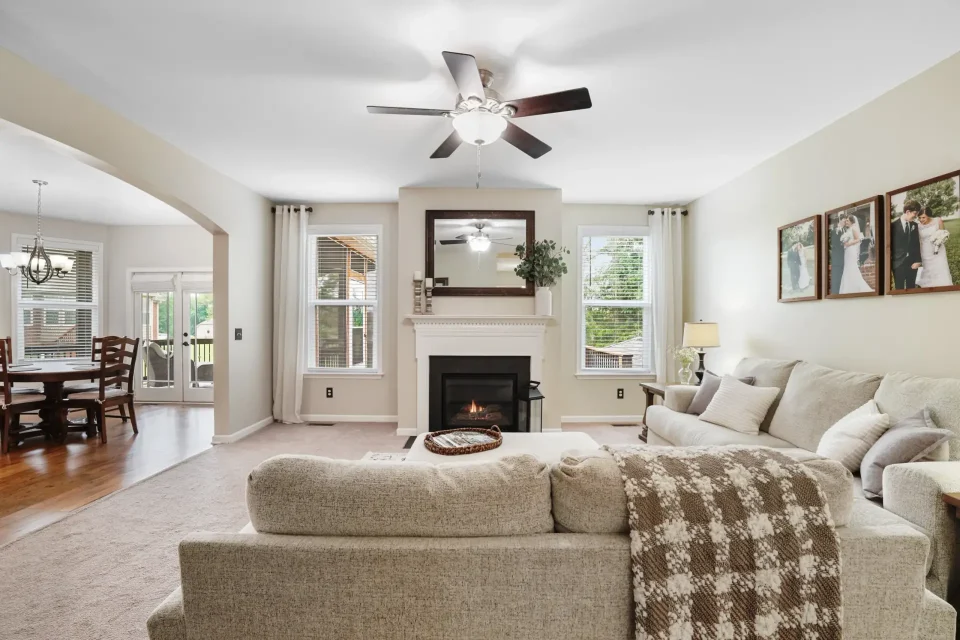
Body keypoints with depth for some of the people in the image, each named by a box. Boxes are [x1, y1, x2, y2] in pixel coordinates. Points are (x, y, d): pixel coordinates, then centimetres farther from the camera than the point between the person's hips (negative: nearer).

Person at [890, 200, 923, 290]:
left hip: (912, 263, 4)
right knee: (899, 289, 2)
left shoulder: (914, 225, 10)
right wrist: (890, 262, -6)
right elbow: (890, 245, -4)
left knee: (911, 288, 9)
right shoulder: (893, 225, -6)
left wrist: (917, 261, 0)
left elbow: (916, 244, 9)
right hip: (898, 263, -4)